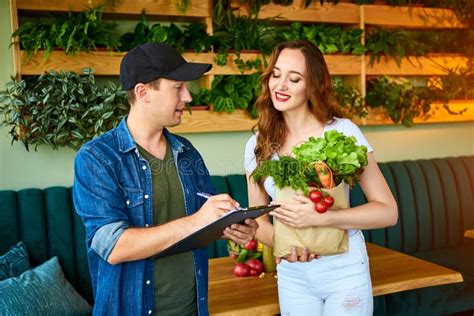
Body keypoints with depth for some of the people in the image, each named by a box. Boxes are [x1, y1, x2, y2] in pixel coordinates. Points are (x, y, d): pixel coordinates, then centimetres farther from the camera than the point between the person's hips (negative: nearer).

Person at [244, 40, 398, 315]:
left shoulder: (343, 132, -13)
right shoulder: (258, 145, -3)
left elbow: (388, 211, -13)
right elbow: (258, 218, 4)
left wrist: (319, 218, -26)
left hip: (344, 270, -3)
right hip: (291, 274, 3)